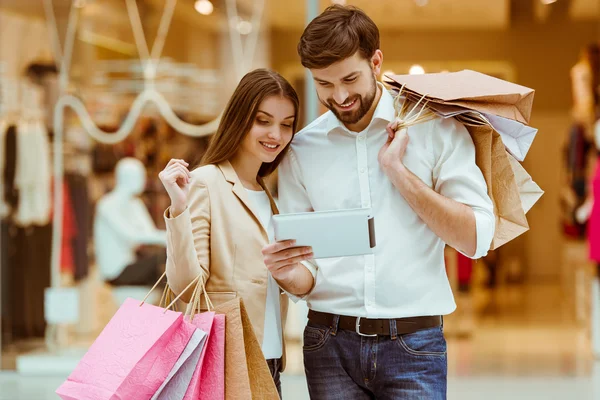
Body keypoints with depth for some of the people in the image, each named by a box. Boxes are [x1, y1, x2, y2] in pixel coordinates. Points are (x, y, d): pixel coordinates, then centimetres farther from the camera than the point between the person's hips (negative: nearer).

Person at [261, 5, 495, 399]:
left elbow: (476, 239, -8)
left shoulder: (436, 128, 0)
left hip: (413, 346, -2)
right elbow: (305, 280, 7)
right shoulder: (302, 150, 6)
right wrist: (288, 273, -16)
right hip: (330, 344, 2)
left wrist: (398, 171, -11)